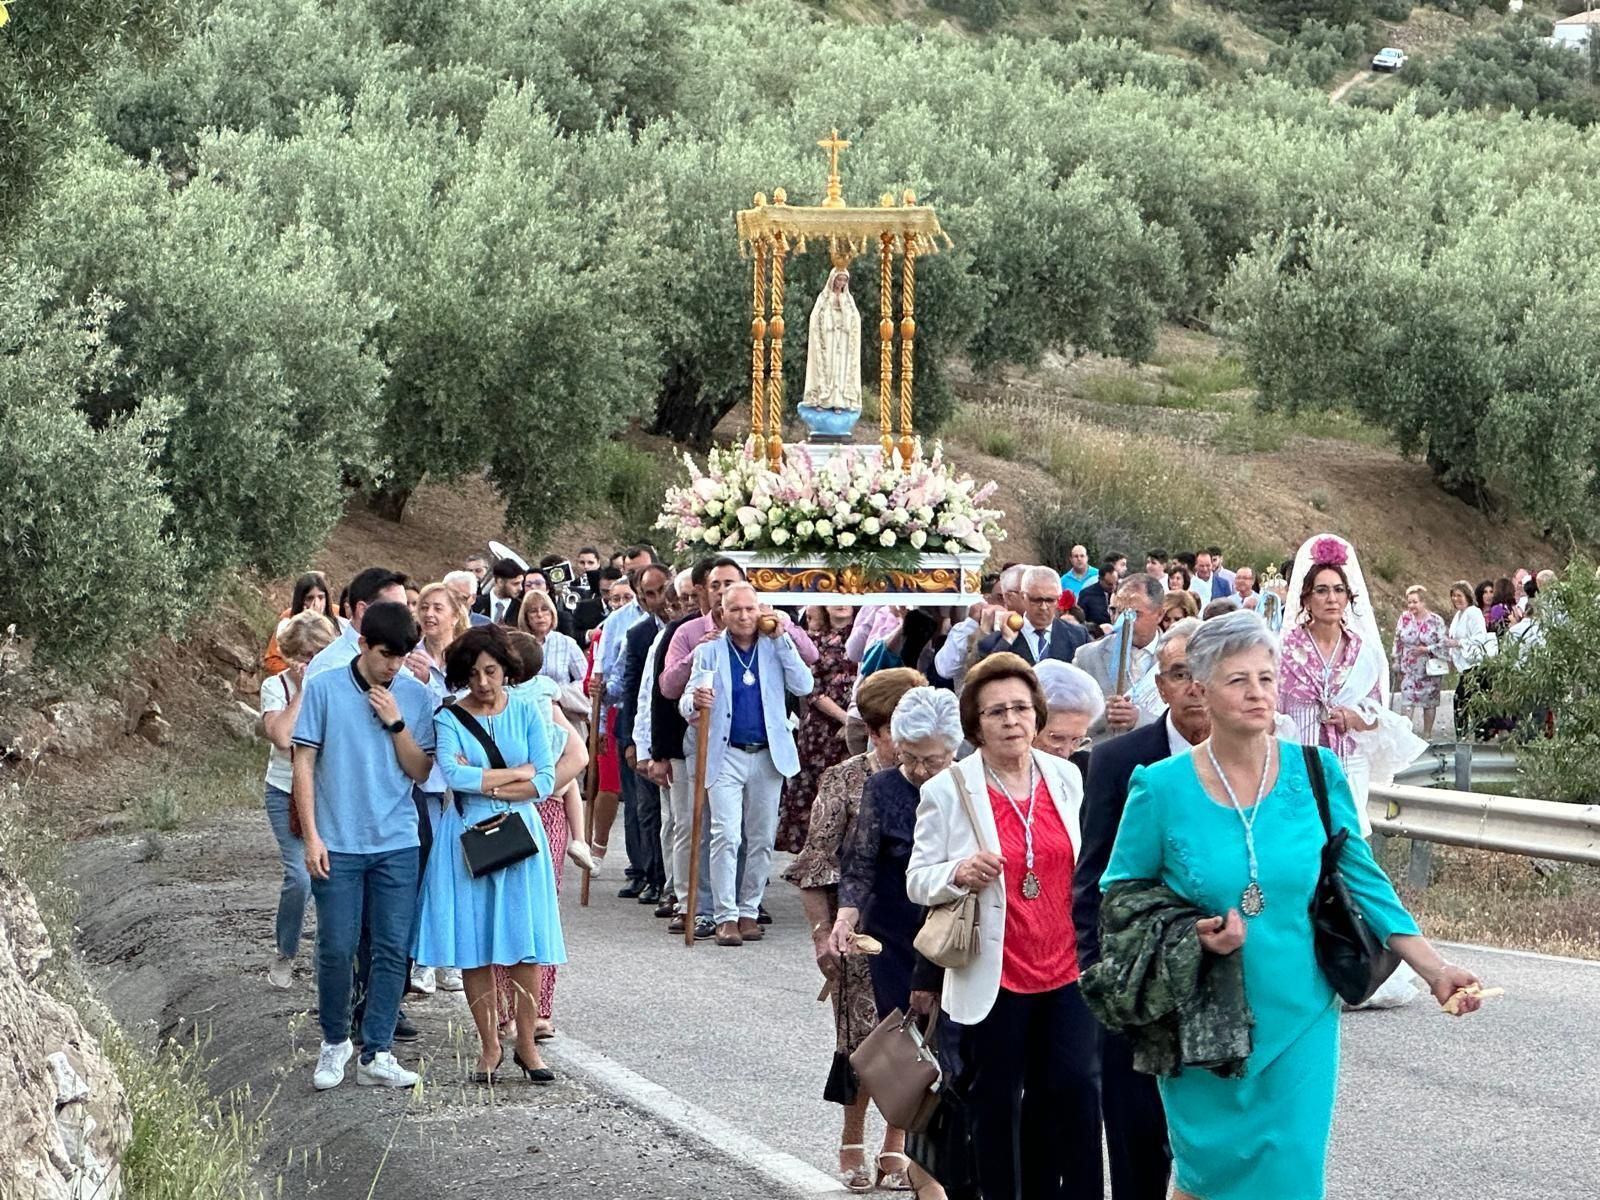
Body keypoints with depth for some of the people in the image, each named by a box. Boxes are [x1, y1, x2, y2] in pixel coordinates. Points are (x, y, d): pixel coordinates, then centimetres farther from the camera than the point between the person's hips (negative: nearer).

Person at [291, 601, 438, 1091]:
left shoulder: (415, 696, 3)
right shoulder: (324, 688, -3)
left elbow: (421, 771, 3)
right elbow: (304, 763, -2)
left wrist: (396, 723, -12)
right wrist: (311, 836, -7)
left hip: (397, 844, 2)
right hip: (338, 844, -2)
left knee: (392, 949, 2)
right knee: (336, 949, 1)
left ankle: (376, 1054, 8)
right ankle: (334, 1041, 21)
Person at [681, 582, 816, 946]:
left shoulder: (776, 647, 7)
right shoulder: (709, 652, 3)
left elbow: (804, 687, -4)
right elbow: (686, 703, -4)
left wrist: (782, 639, -7)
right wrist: (695, 702, -29)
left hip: (768, 755, 2)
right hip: (725, 756, -2)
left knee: (761, 840, 7)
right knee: (726, 836, -11)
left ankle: (749, 912, 17)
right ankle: (726, 917, -8)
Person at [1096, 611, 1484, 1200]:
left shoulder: (1315, 774, -4)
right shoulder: (1161, 788, -8)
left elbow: (1363, 882, 2)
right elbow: (1120, 890, 1)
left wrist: (1435, 969, -5)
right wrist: (1190, 935, -16)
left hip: (1298, 1019, 1)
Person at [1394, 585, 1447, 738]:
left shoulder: (1436, 620, -6)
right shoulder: (1404, 618, 1)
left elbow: (1443, 644, -7)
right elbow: (1398, 642, 9)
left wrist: (1427, 649, -18)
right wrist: (1397, 661, 9)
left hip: (1429, 669, -1)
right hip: (1409, 668, 1)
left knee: (1429, 702, 7)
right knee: (1407, 701, -7)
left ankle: (1427, 733, 18)